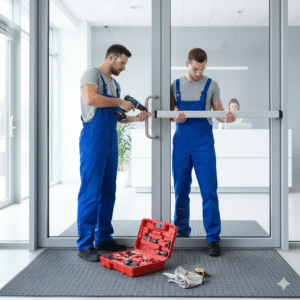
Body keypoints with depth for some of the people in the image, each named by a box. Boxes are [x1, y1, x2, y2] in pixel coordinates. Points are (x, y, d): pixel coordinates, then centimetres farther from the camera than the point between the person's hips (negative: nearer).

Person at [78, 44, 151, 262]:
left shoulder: (115, 84, 22)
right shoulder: (92, 75, -4)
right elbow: (90, 98, -24)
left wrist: (135, 118, 7)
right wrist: (120, 102, -16)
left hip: (111, 142, 9)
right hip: (93, 141, -9)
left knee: (108, 193, 10)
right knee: (90, 193, -8)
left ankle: (104, 239, 19)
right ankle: (85, 245, -2)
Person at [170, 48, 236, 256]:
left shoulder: (211, 85, 6)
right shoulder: (175, 85, 10)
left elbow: (219, 112, 6)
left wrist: (226, 117, -17)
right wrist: (175, 117, -12)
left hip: (204, 142, -2)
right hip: (181, 143, 2)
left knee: (209, 190, -7)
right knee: (181, 190, 8)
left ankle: (213, 237, -1)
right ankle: (182, 232, 22)